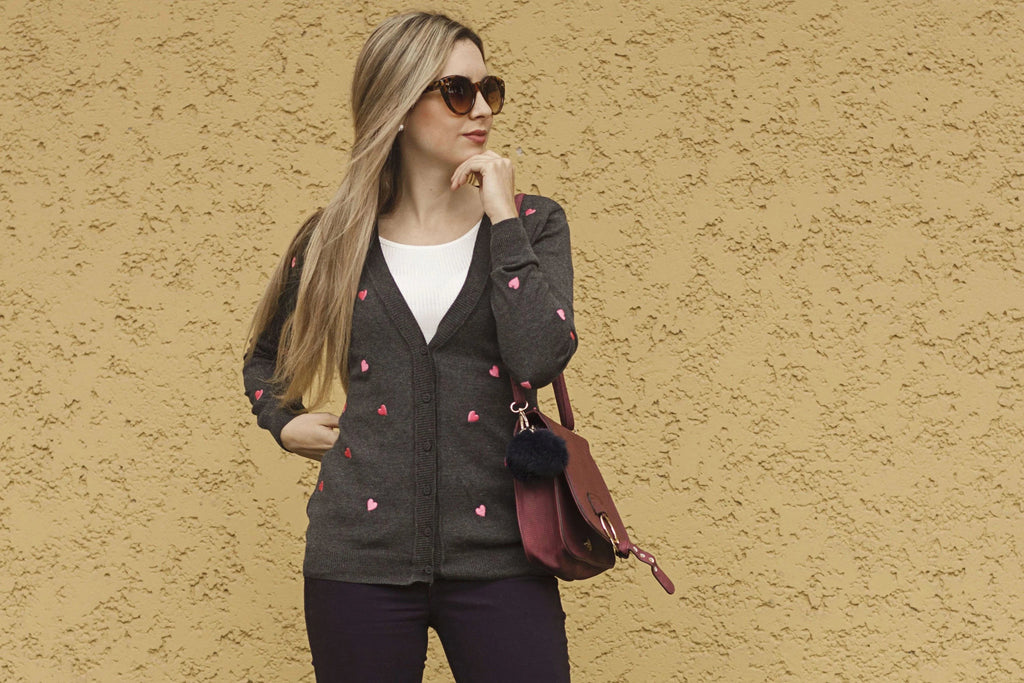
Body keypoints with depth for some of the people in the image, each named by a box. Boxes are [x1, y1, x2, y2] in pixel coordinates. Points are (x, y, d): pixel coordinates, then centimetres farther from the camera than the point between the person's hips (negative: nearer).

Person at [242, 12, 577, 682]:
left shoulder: (531, 223, 5)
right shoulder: (337, 239, 7)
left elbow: (538, 362, -13)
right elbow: (265, 356, 24)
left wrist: (502, 216, -10)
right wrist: (286, 423, 6)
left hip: (496, 556, 0)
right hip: (361, 555, 1)